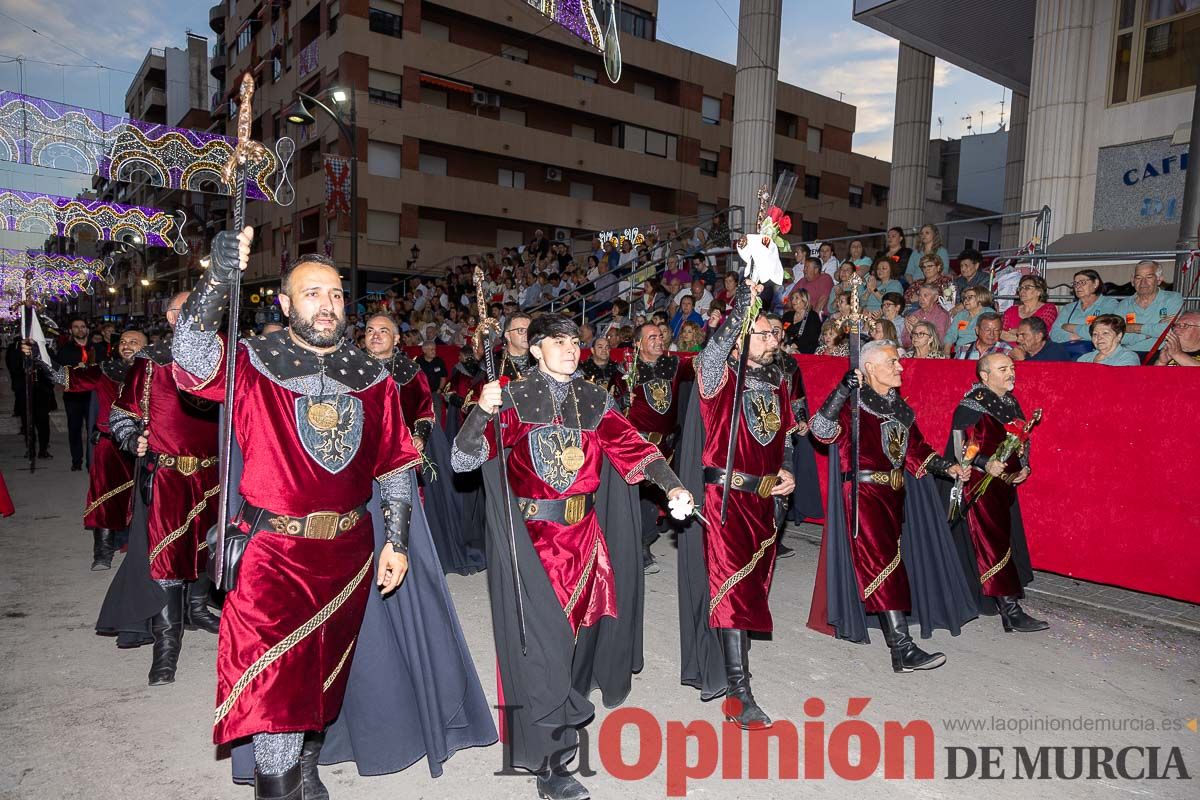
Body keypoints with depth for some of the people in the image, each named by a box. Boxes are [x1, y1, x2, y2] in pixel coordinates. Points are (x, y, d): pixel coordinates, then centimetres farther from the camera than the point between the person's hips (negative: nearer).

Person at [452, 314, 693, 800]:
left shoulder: (594, 400, 8)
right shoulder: (514, 398, -3)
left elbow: (632, 446, 0)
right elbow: (464, 459, -11)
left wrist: (671, 485, -14)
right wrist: (483, 412, -28)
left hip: (583, 534, 4)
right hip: (530, 537, -4)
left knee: (575, 626, 14)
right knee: (542, 636, -8)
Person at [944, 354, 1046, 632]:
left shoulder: (1011, 402, 10)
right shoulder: (971, 405, -14)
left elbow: (1023, 440, 19)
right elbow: (959, 446, -17)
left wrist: (1024, 466, 3)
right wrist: (985, 464, -30)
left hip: (1005, 484, 8)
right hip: (977, 485, -8)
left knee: (1006, 540, 14)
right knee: (992, 544, -8)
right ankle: (1010, 611, -6)